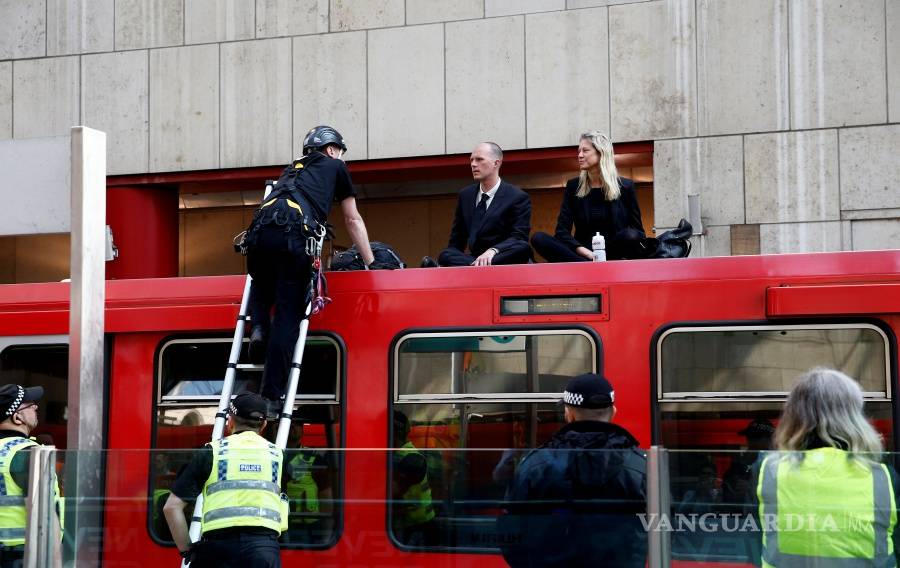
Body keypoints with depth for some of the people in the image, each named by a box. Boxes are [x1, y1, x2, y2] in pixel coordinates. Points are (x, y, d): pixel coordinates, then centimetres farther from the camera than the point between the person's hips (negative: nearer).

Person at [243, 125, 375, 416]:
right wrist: (371, 263, 35)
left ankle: (258, 327, 3)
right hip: (294, 234, -4)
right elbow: (353, 221, 29)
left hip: (261, 231, 4)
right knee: (288, 317, -1)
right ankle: (272, 397, -5)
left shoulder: (291, 170, 38)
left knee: (260, 289, 33)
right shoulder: (335, 167, 27)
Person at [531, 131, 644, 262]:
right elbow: (562, 231, 2)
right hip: (582, 254, 2)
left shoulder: (625, 186, 6)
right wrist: (585, 252, -17)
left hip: (615, 253, -2)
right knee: (538, 239, -24)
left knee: (629, 235, -34)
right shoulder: (573, 186, 10)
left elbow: (638, 232, 6)